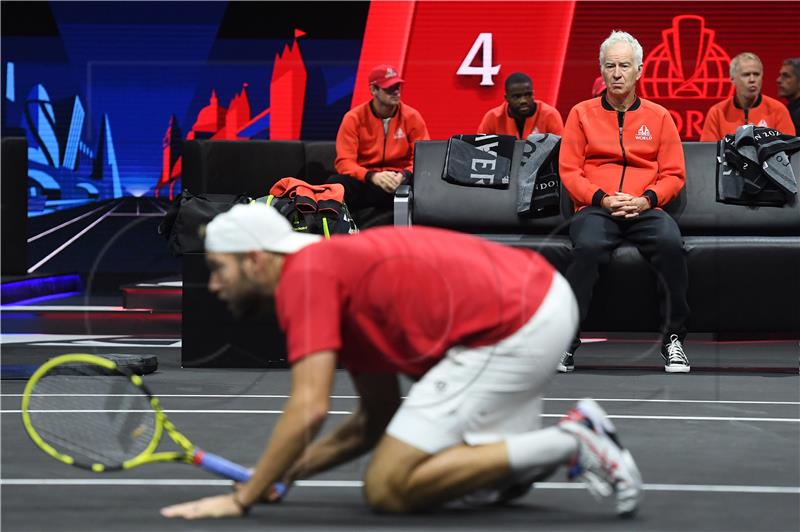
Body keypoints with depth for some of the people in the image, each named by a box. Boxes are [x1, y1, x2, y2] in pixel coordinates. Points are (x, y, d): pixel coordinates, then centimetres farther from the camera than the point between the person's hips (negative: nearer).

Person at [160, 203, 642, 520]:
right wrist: (289, 470, 19)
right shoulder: (339, 264, 20)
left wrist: (242, 499, -10)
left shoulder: (303, 276, -9)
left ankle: (567, 445, -9)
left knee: (388, 490, -7)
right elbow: (377, 421, 24)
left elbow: (309, 409, -18)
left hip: (513, 332, -11)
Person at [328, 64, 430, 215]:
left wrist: (404, 175, -20)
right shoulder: (354, 118, 0)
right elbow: (344, 162, -7)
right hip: (365, 180, -1)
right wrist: (372, 176, -26)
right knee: (335, 183, -34)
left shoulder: (412, 117, 3)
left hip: (399, 181, 1)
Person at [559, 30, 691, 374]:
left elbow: (674, 174, 10)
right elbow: (569, 170, 5)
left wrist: (646, 199, -9)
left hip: (646, 210, 1)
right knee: (588, 246, -36)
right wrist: (601, 199, -10)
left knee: (670, 243, -33)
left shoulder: (659, 117, 14)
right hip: (596, 210, -1)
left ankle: (673, 339, -20)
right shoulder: (582, 114, 12)